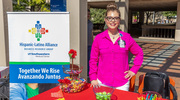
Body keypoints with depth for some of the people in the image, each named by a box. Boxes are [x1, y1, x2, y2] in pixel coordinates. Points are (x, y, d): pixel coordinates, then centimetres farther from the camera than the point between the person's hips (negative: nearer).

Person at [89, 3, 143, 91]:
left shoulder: (127, 37, 0)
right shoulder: (98, 38, -1)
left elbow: (139, 53, 11)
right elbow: (93, 60, 5)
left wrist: (134, 70, 3)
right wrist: (93, 78, 0)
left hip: (122, 83, 0)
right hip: (102, 82, 0)